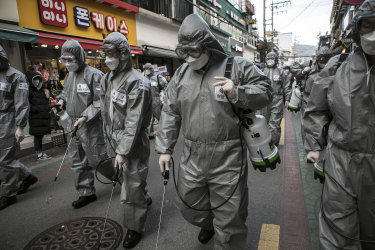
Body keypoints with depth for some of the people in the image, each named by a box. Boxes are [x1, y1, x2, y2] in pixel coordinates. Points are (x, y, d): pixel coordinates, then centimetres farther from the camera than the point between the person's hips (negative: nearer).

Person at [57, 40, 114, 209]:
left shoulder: (93, 75, -14)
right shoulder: (69, 75, 11)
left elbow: (100, 102, -17)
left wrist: (85, 117, -23)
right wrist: (61, 100, 4)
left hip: (91, 125, -8)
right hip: (73, 125, 8)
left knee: (97, 159, -1)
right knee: (78, 161, 13)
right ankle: (86, 193, 27)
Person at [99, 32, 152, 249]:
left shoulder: (136, 82, -18)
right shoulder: (107, 79, 9)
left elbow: (134, 121, -22)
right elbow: (106, 112, 15)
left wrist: (123, 151, -22)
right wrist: (112, 141, 14)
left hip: (134, 142, -8)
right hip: (116, 139, 8)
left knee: (132, 186, 3)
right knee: (131, 178, 24)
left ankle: (135, 227, 22)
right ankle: (145, 199, 51)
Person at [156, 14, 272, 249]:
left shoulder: (237, 66, -5)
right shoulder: (181, 73, 7)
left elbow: (265, 90, 0)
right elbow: (170, 113, 9)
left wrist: (237, 93, -20)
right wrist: (165, 149, 8)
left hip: (228, 160, -4)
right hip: (192, 159, 5)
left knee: (229, 221, 8)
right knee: (190, 207, 25)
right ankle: (208, 224, 59)